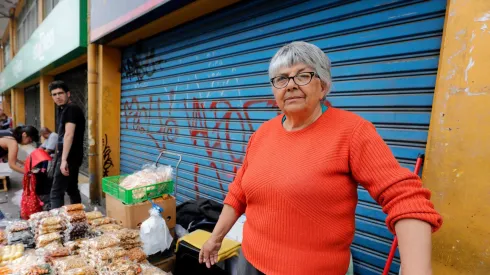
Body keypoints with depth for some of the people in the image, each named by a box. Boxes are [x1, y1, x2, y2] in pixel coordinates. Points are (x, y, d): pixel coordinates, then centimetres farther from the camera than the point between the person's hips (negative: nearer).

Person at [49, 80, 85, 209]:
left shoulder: (72, 109, -14)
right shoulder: (63, 109, 17)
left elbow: (69, 135, -24)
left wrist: (64, 159, -29)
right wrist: (60, 155, 20)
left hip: (69, 156, -10)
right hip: (69, 156, 10)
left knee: (56, 192, -7)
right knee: (72, 188, 15)